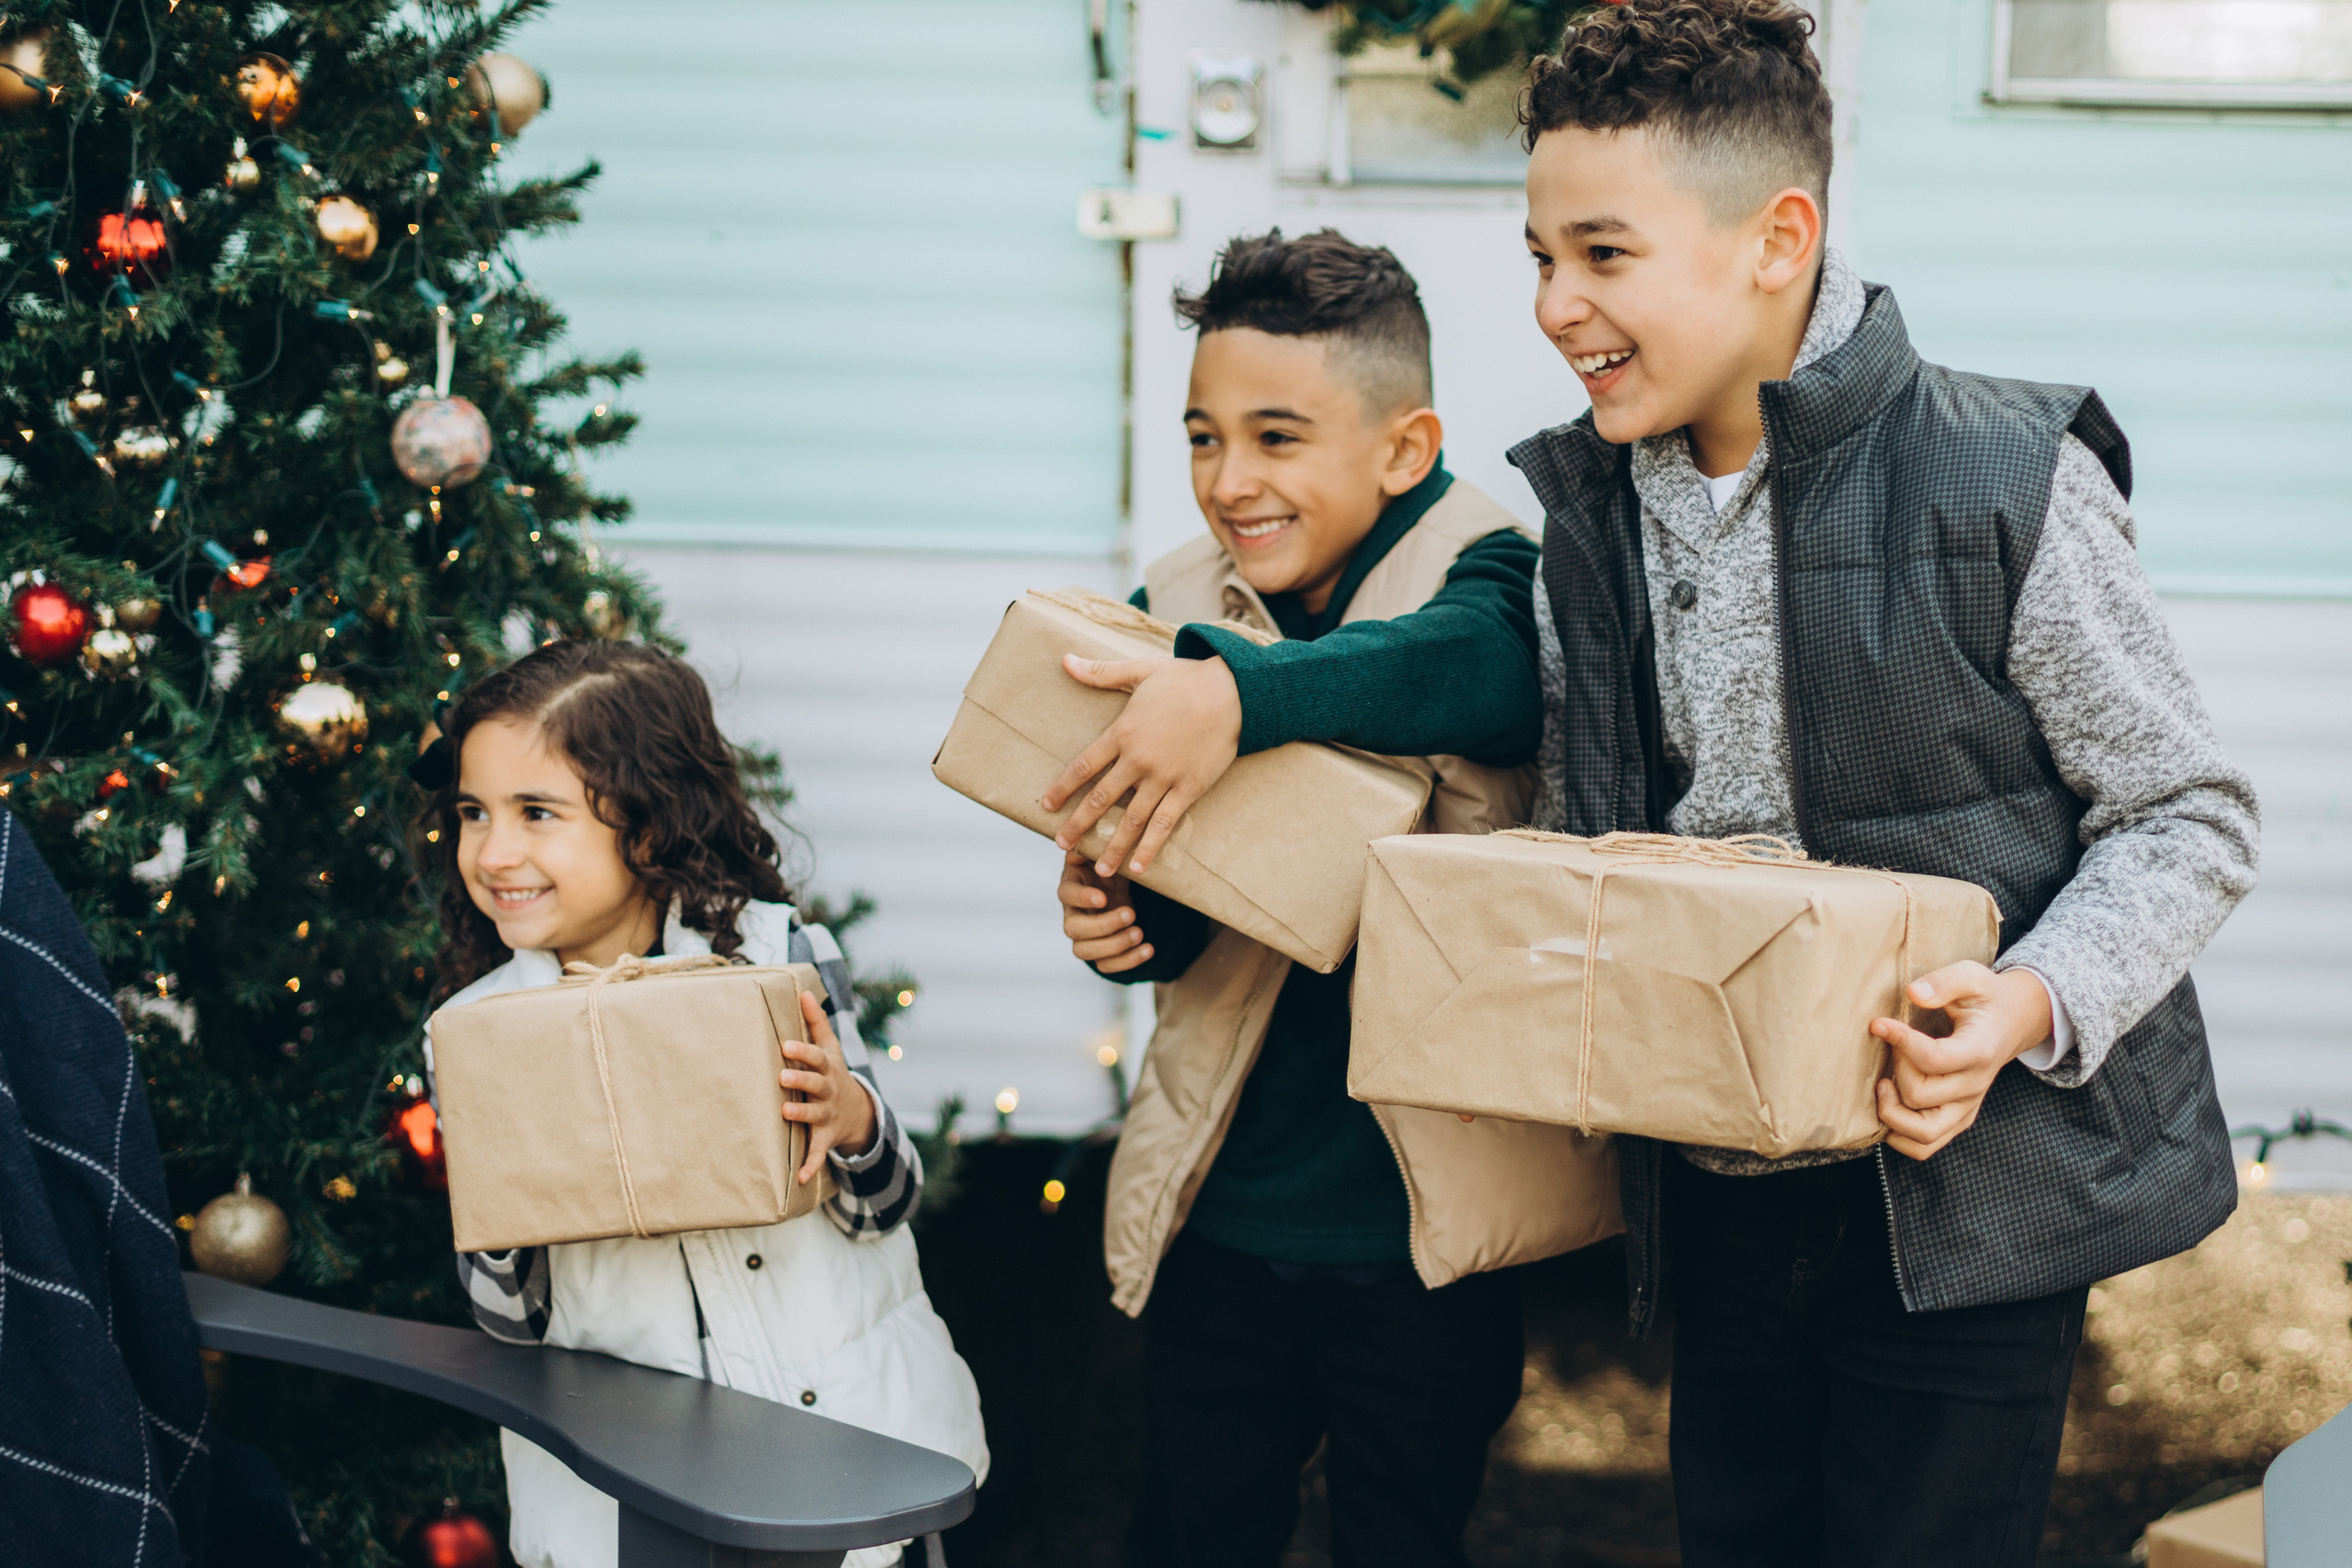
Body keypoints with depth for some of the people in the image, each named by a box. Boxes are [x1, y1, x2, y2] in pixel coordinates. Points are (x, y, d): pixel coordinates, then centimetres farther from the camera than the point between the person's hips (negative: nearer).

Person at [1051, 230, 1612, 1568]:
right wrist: (1117, 916, -16)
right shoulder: (1176, 608, 2)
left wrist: (1235, 692, -50)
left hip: (1423, 1233, -4)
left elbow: (1477, 660, -37)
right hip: (1221, 1220, 4)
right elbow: (1173, 907, 7)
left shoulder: (1484, 576, -11)